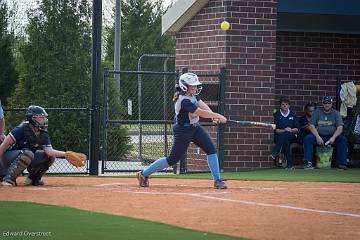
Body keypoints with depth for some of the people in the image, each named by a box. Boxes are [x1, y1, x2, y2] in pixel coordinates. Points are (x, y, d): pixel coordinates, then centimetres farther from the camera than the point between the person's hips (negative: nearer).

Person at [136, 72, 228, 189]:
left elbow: (203, 106, -6)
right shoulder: (184, 101, -27)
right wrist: (217, 116, -25)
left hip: (195, 127, 9)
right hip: (183, 130, -9)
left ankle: (217, 180, -1)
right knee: (173, 159, -5)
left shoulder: (193, 95, 2)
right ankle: (144, 174, 9)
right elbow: (201, 113, -30)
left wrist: (213, 115, -24)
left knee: (211, 149, -4)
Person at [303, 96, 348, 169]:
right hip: (318, 136, 0)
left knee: (343, 139, -28)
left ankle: (342, 163, -28)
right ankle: (308, 162, -33)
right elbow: (311, 126, 0)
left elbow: (340, 128, -2)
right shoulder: (317, 112, 9)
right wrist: (317, 137, -17)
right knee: (307, 138, -28)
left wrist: (333, 137, -20)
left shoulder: (336, 113, 8)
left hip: (332, 137, 0)